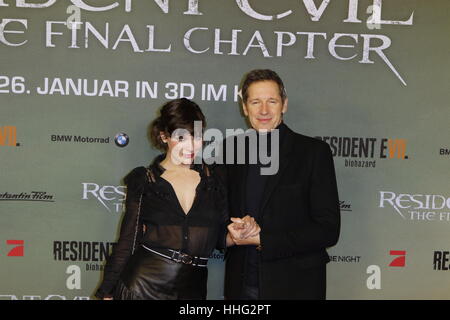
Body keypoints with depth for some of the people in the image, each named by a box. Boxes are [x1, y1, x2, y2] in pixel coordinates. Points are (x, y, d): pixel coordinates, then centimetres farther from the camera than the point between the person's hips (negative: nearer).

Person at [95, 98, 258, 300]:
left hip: (192, 289, 2)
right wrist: (107, 293, -1)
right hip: (141, 286, -2)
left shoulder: (212, 179, 4)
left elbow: (221, 239, 10)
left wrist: (237, 235, -11)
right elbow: (127, 240, 2)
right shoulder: (143, 180, -1)